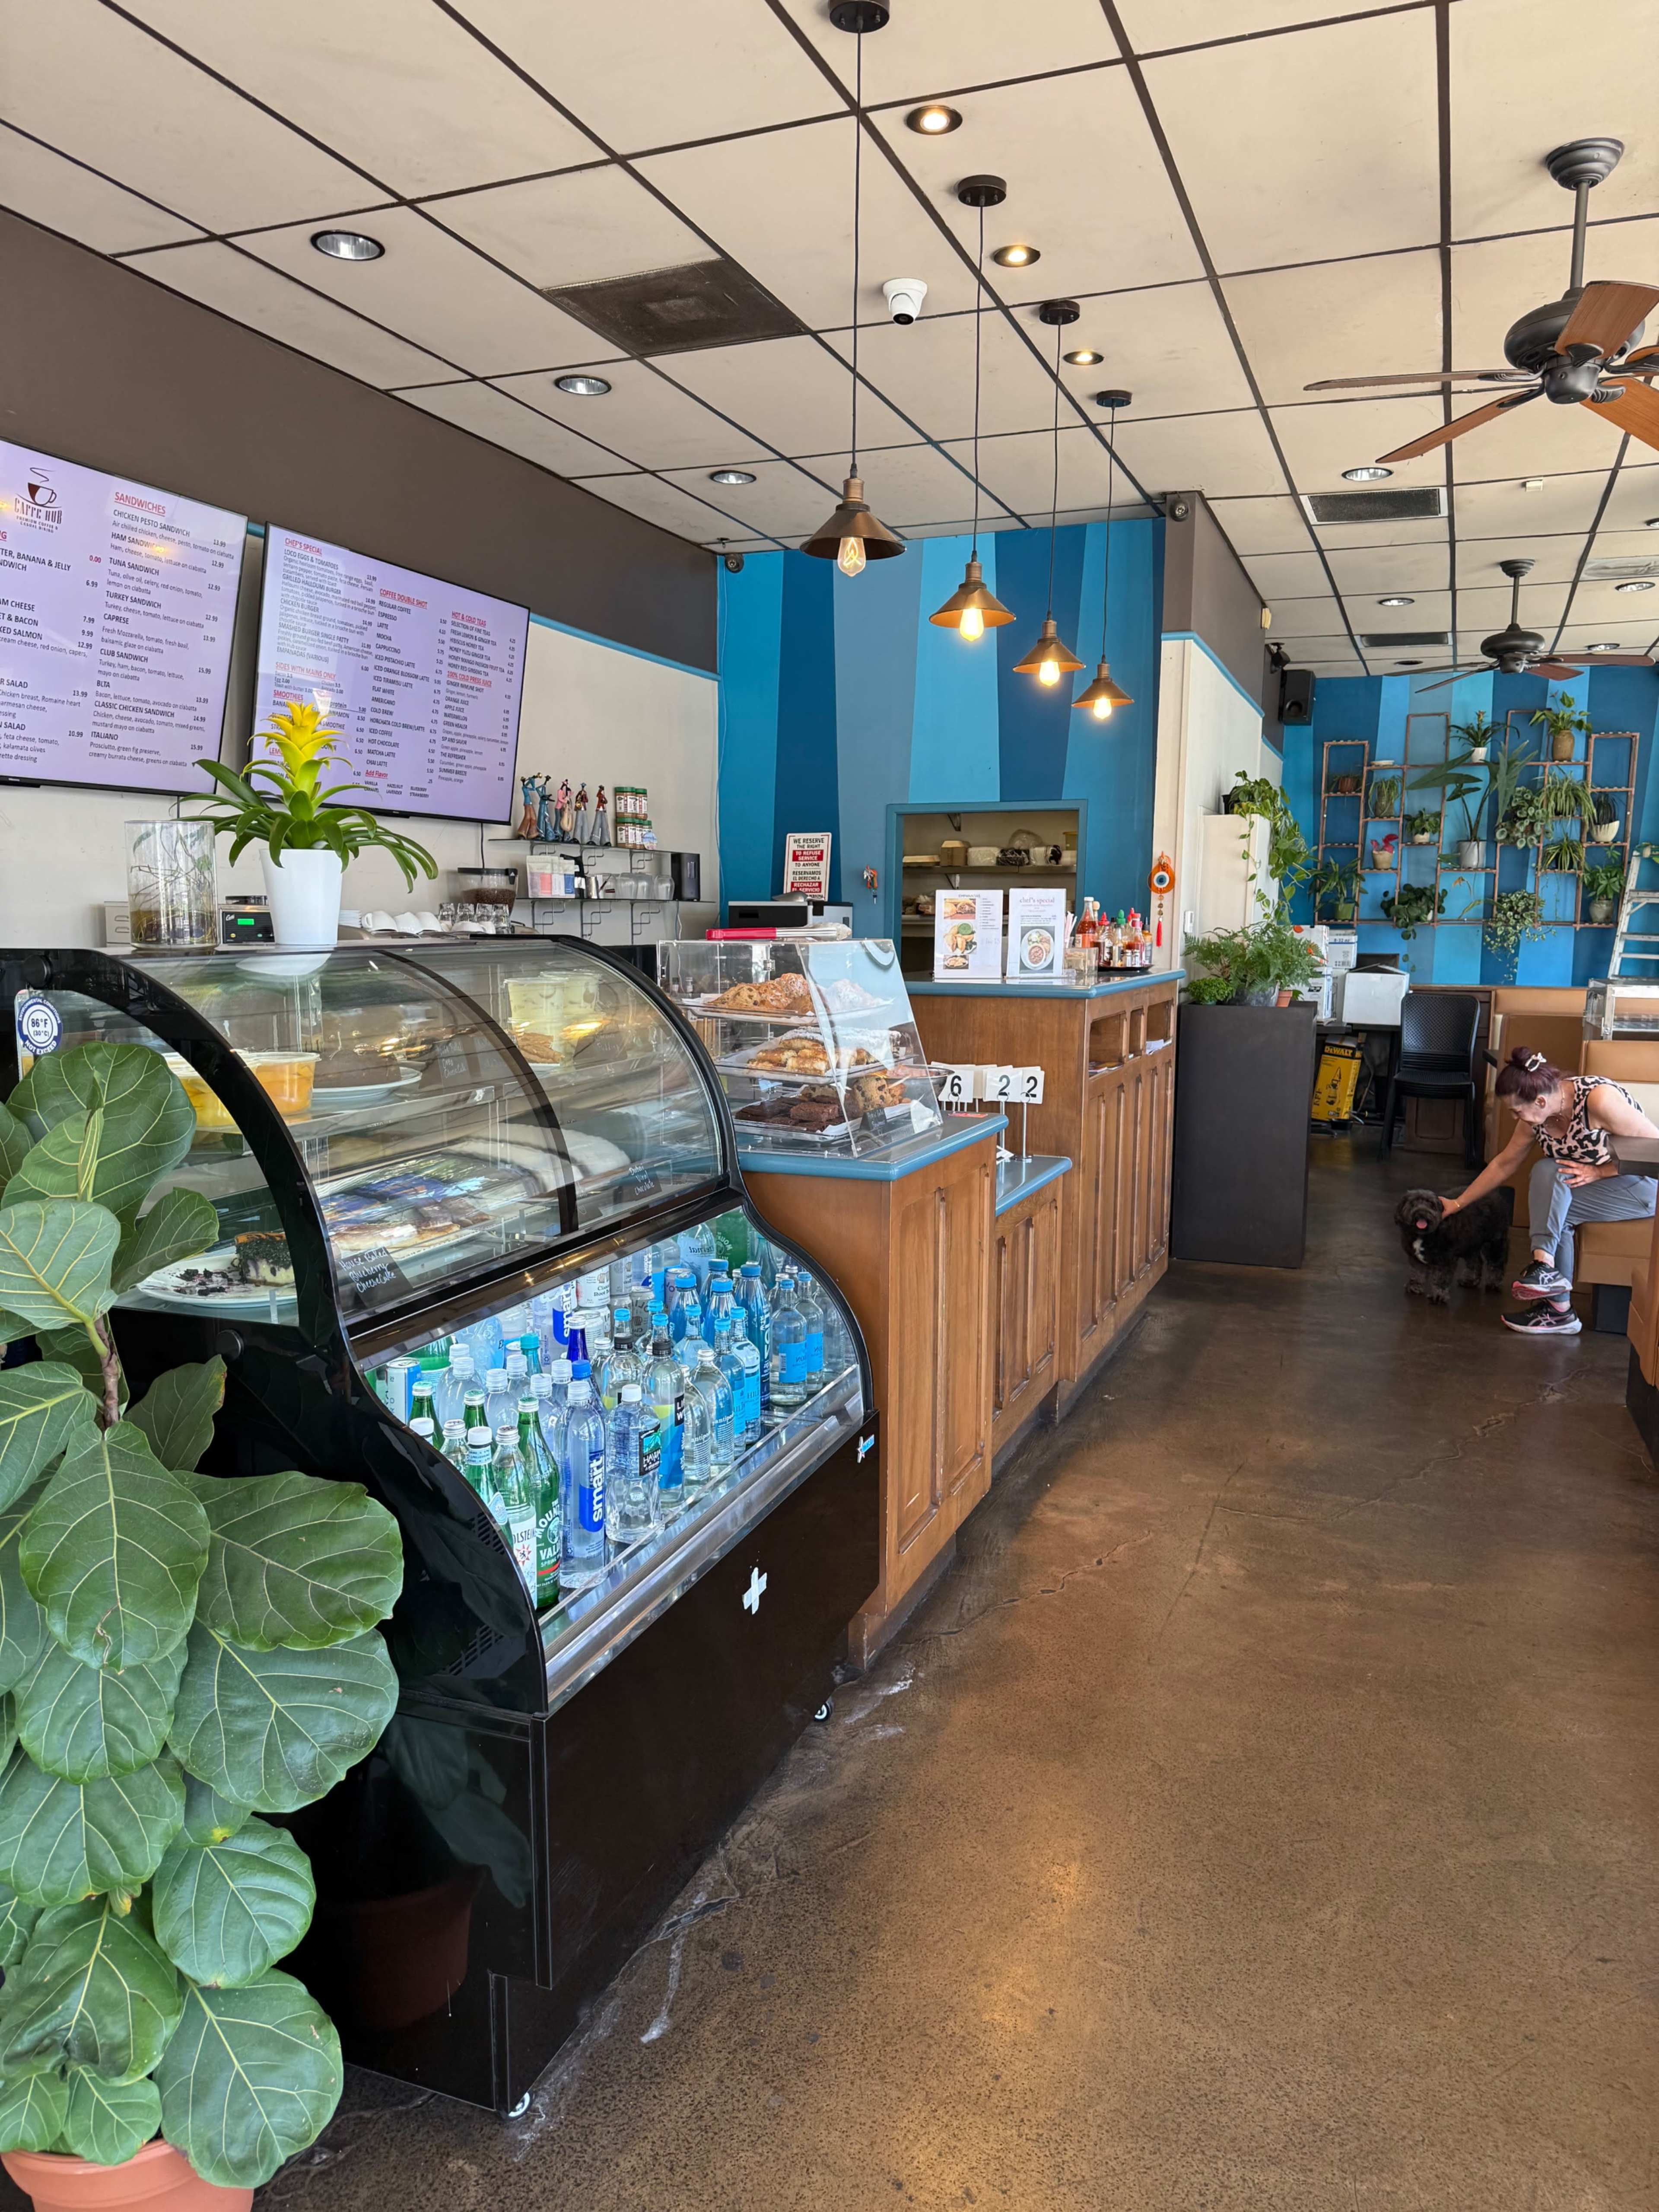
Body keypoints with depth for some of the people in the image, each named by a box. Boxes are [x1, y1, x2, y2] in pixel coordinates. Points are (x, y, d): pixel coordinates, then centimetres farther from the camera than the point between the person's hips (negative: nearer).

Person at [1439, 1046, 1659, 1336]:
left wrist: (1599, 1172, -23)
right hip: (1600, 1190, 7)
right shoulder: (1535, 1117, -6)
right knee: (1551, 1211, -21)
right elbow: (1504, 1164, 7)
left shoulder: (1598, 1098, -28)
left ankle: (1546, 1267, -19)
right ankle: (1558, 1310, -14)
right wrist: (1458, 1204, 9)